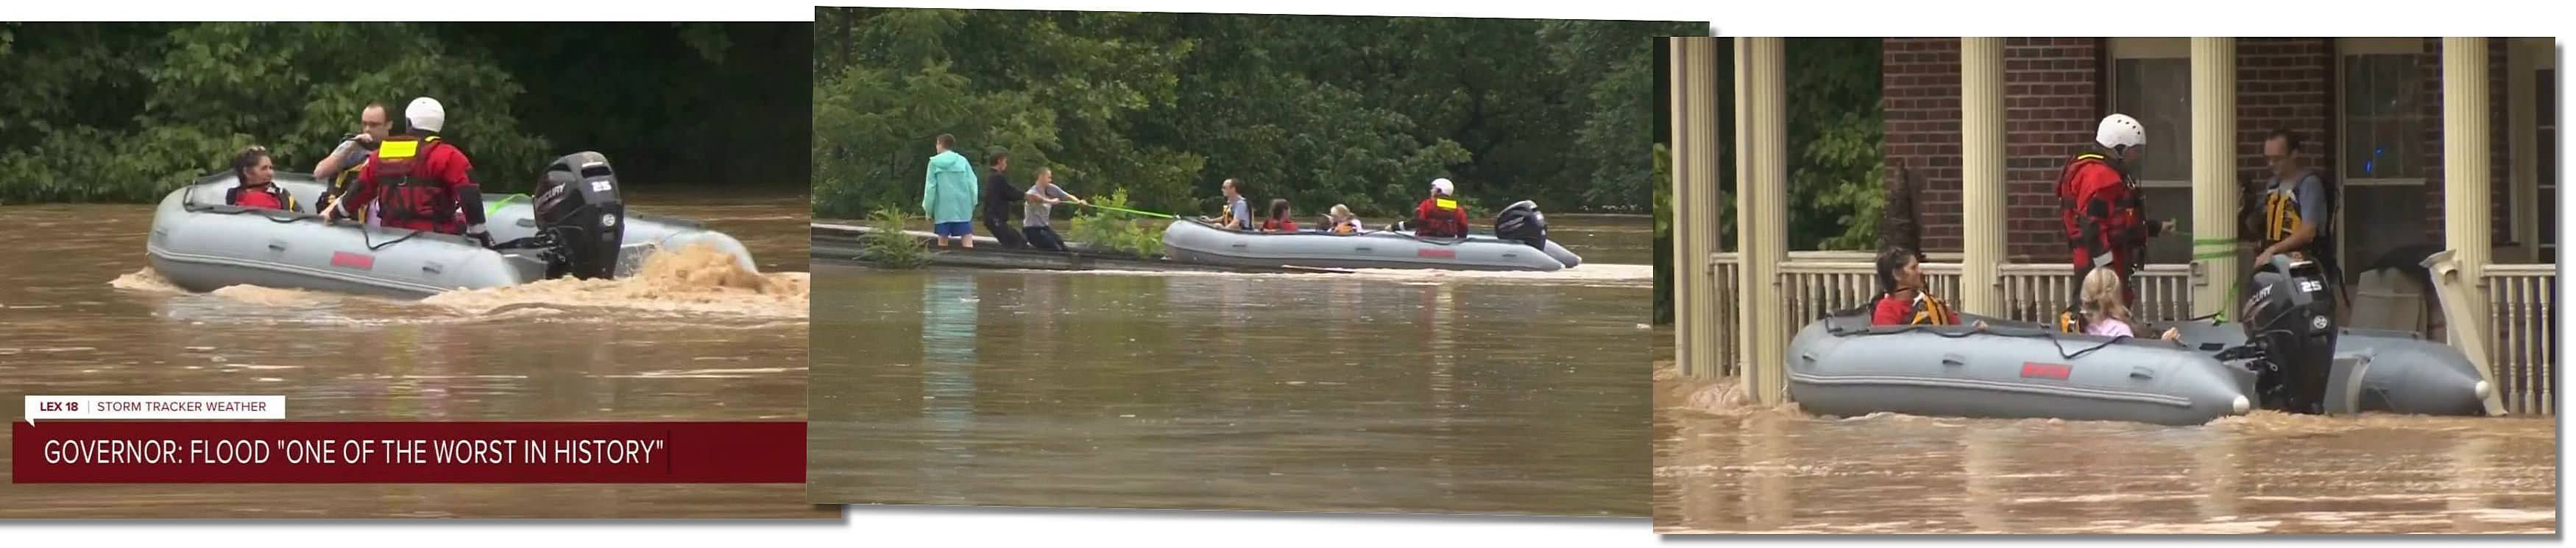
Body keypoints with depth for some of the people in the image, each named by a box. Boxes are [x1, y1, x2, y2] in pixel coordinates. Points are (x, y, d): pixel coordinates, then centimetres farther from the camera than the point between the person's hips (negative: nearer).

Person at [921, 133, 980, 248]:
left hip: (943, 207, -1)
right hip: (962, 207, 1)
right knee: (967, 237, -2)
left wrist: (928, 209, 6)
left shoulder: (935, 162, 0)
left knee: (943, 239, 7)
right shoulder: (962, 161, 4)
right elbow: (972, 184, 1)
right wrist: (972, 204, 8)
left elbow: (930, 187, 0)